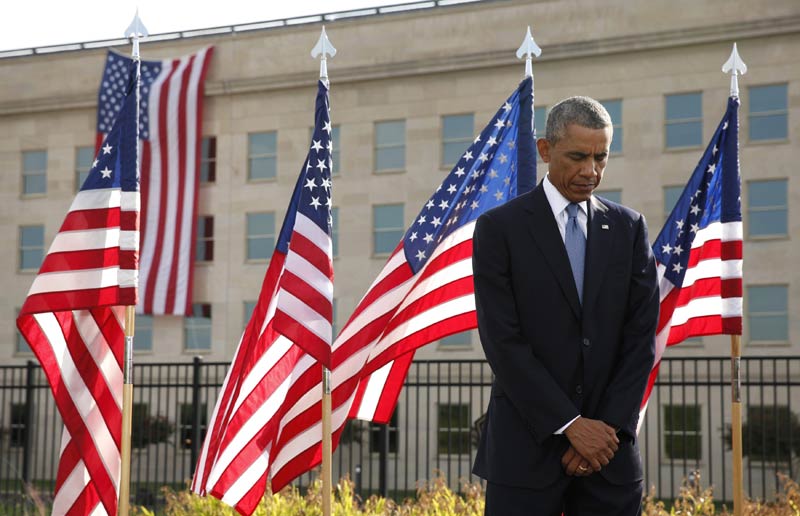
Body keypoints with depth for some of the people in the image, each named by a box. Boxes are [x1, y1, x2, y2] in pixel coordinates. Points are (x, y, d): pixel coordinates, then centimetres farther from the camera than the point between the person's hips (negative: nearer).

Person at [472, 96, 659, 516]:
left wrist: (609, 428, -7)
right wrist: (570, 424, -13)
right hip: (527, 446, -3)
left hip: (610, 448, 3)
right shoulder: (500, 227, -2)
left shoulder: (628, 227, 8)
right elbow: (502, 342, -9)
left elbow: (641, 334, 3)